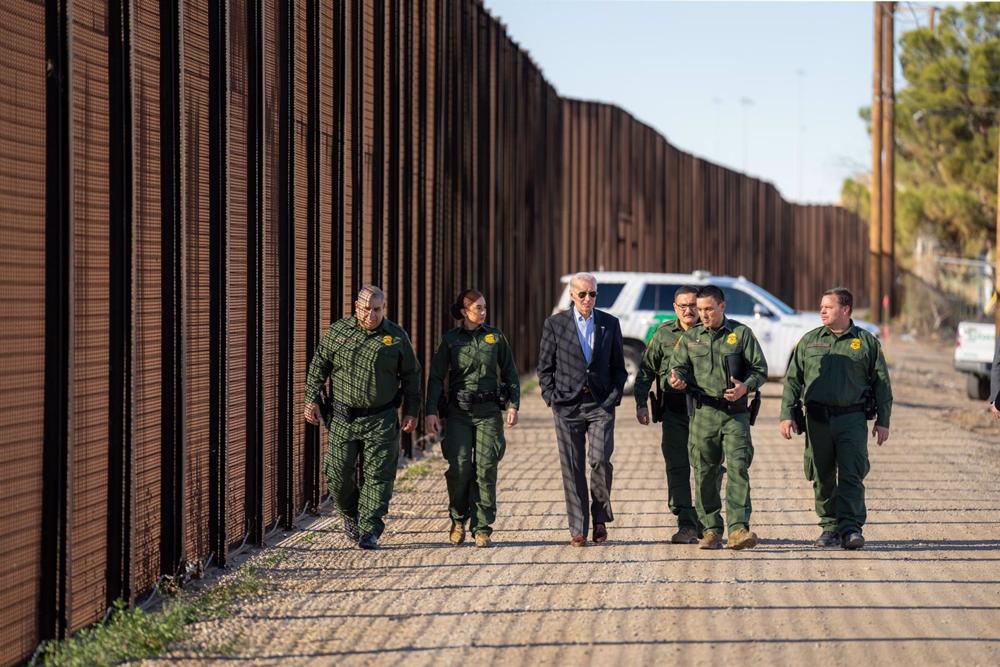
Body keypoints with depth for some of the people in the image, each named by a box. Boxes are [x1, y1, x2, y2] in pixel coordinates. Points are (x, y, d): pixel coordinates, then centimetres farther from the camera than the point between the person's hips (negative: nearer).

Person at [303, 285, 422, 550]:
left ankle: (369, 531, 2)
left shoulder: (397, 336, 1)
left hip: (381, 420, -1)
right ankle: (350, 514, 28)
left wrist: (411, 411, 6)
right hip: (343, 418, 1)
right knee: (337, 473, 2)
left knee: (378, 476, -4)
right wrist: (312, 399, 2)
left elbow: (411, 375, 9)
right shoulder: (337, 331, 2)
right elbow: (318, 366, 9)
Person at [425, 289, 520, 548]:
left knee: (486, 468, -6)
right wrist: (430, 411, -6)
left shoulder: (495, 337, 7)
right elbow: (436, 377, 2)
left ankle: (482, 528, 0)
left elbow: (510, 373, 12)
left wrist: (513, 405, 3)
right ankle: (458, 519, 15)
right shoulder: (450, 340, 4)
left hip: (488, 411, 1)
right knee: (459, 467, -8)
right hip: (458, 412, -1)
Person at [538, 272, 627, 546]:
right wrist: (551, 398, -3)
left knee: (600, 460, -14)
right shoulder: (555, 324, 4)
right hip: (567, 405, 0)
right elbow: (545, 367, 7)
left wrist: (613, 398, -1)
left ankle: (600, 517, 8)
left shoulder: (610, 324, 8)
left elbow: (619, 367, 12)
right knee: (572, 469, 0)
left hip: (601, 405, 0)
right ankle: (578, 530, 7)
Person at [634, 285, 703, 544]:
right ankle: (686, 525, 0)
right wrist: (641, 403, 2)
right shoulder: (664, 334, 6)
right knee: (677, 469, -3)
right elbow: (646, 369, 11)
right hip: (674, 413, 1)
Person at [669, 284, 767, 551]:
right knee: (705, 473, 4)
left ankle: (738, 529, -17)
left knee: (738, 468, -12)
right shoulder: (690, 337, 11)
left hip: (736, 414, -3)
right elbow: (679, 366, 13)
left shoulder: (741, 334, 4)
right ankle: (711, 530, 13)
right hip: (703, 413, 3)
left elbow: (760, 369, 4)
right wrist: (677, 378, -11)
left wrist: (745, 387, -16)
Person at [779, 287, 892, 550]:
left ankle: (851, 528, -11)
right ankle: (830, 528, 14)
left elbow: (882, 383, 7)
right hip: (817, 420, 3)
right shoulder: (809, 341, 11)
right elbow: (792, 379, 11)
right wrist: (787, 414, 2)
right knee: (822, 478, 5)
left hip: (852, 419, -3)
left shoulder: (866, 342, 6)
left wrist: (883, 421, 1)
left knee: (851, 476, -9)